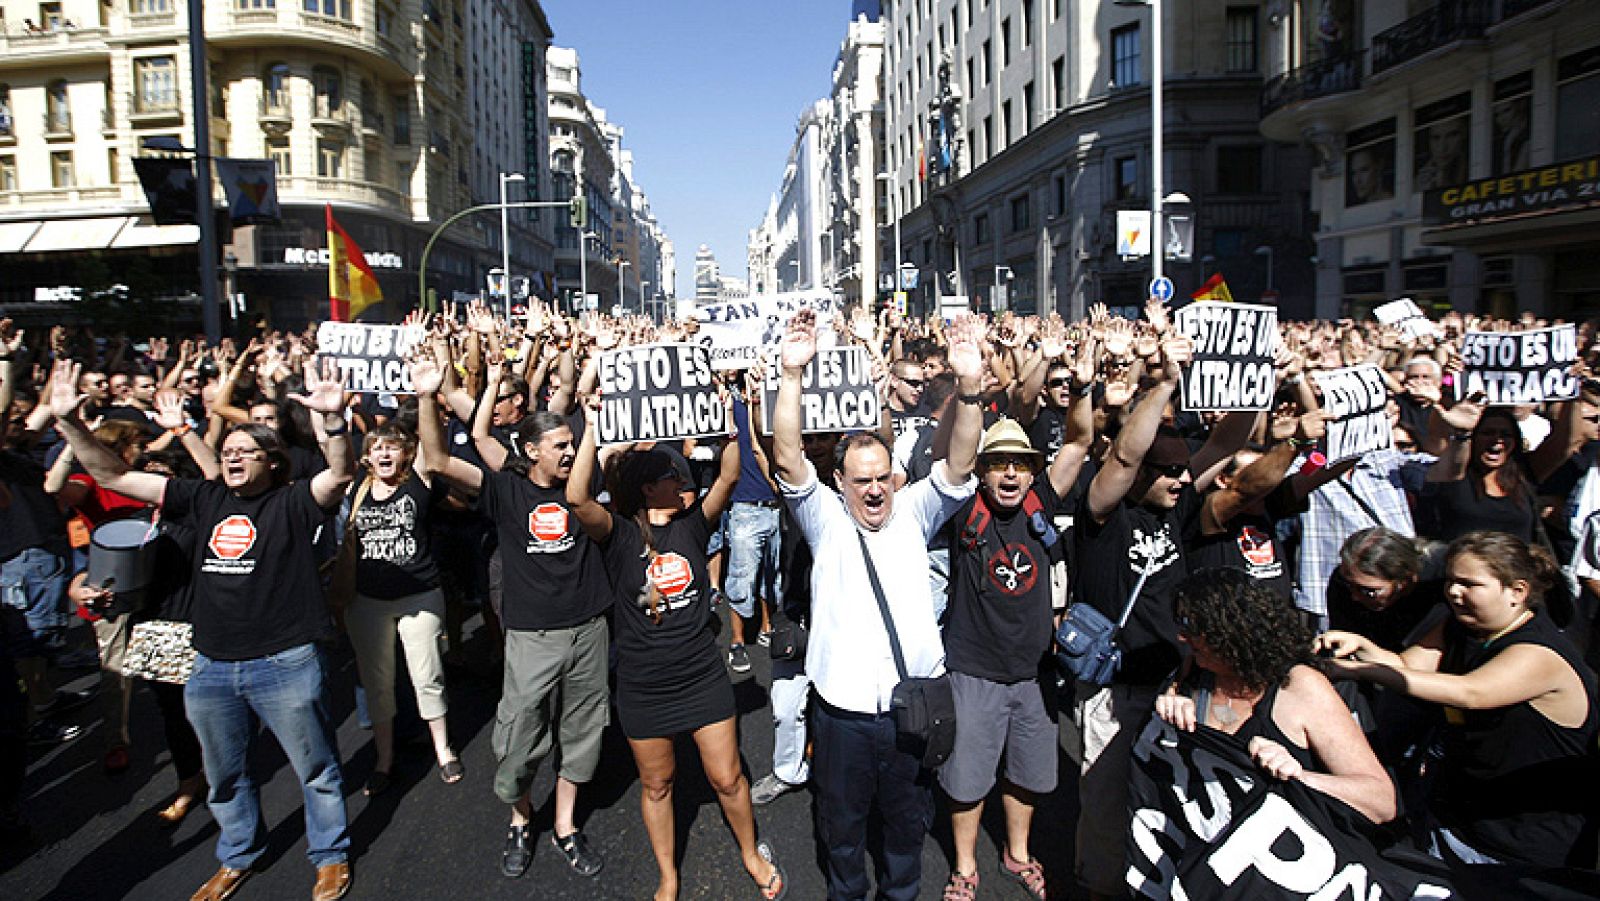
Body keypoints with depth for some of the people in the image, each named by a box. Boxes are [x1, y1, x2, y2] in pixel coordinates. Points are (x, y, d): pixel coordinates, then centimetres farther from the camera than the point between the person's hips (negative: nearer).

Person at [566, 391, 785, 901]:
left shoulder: (692, 525, -1)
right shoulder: (618, 534, -10)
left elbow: (728, 477, -14)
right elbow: (577, 498, -28)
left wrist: (729, 420, -24)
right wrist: (594, 430, -33)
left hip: (703, 677, 2)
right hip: (643, 686, -2)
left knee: (727, 778, 10)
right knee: (656, 784, 16)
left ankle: (751, 852, 38)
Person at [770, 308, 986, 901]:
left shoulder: (912, 512, 1)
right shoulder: (825, 517, -3)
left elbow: (960, 463, -13)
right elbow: (787, 460, -19)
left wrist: (969, 387, -30)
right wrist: (792, 374, -32)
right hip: (843, 711, -1)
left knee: (909, 819, 20)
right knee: (842, 822, 17)